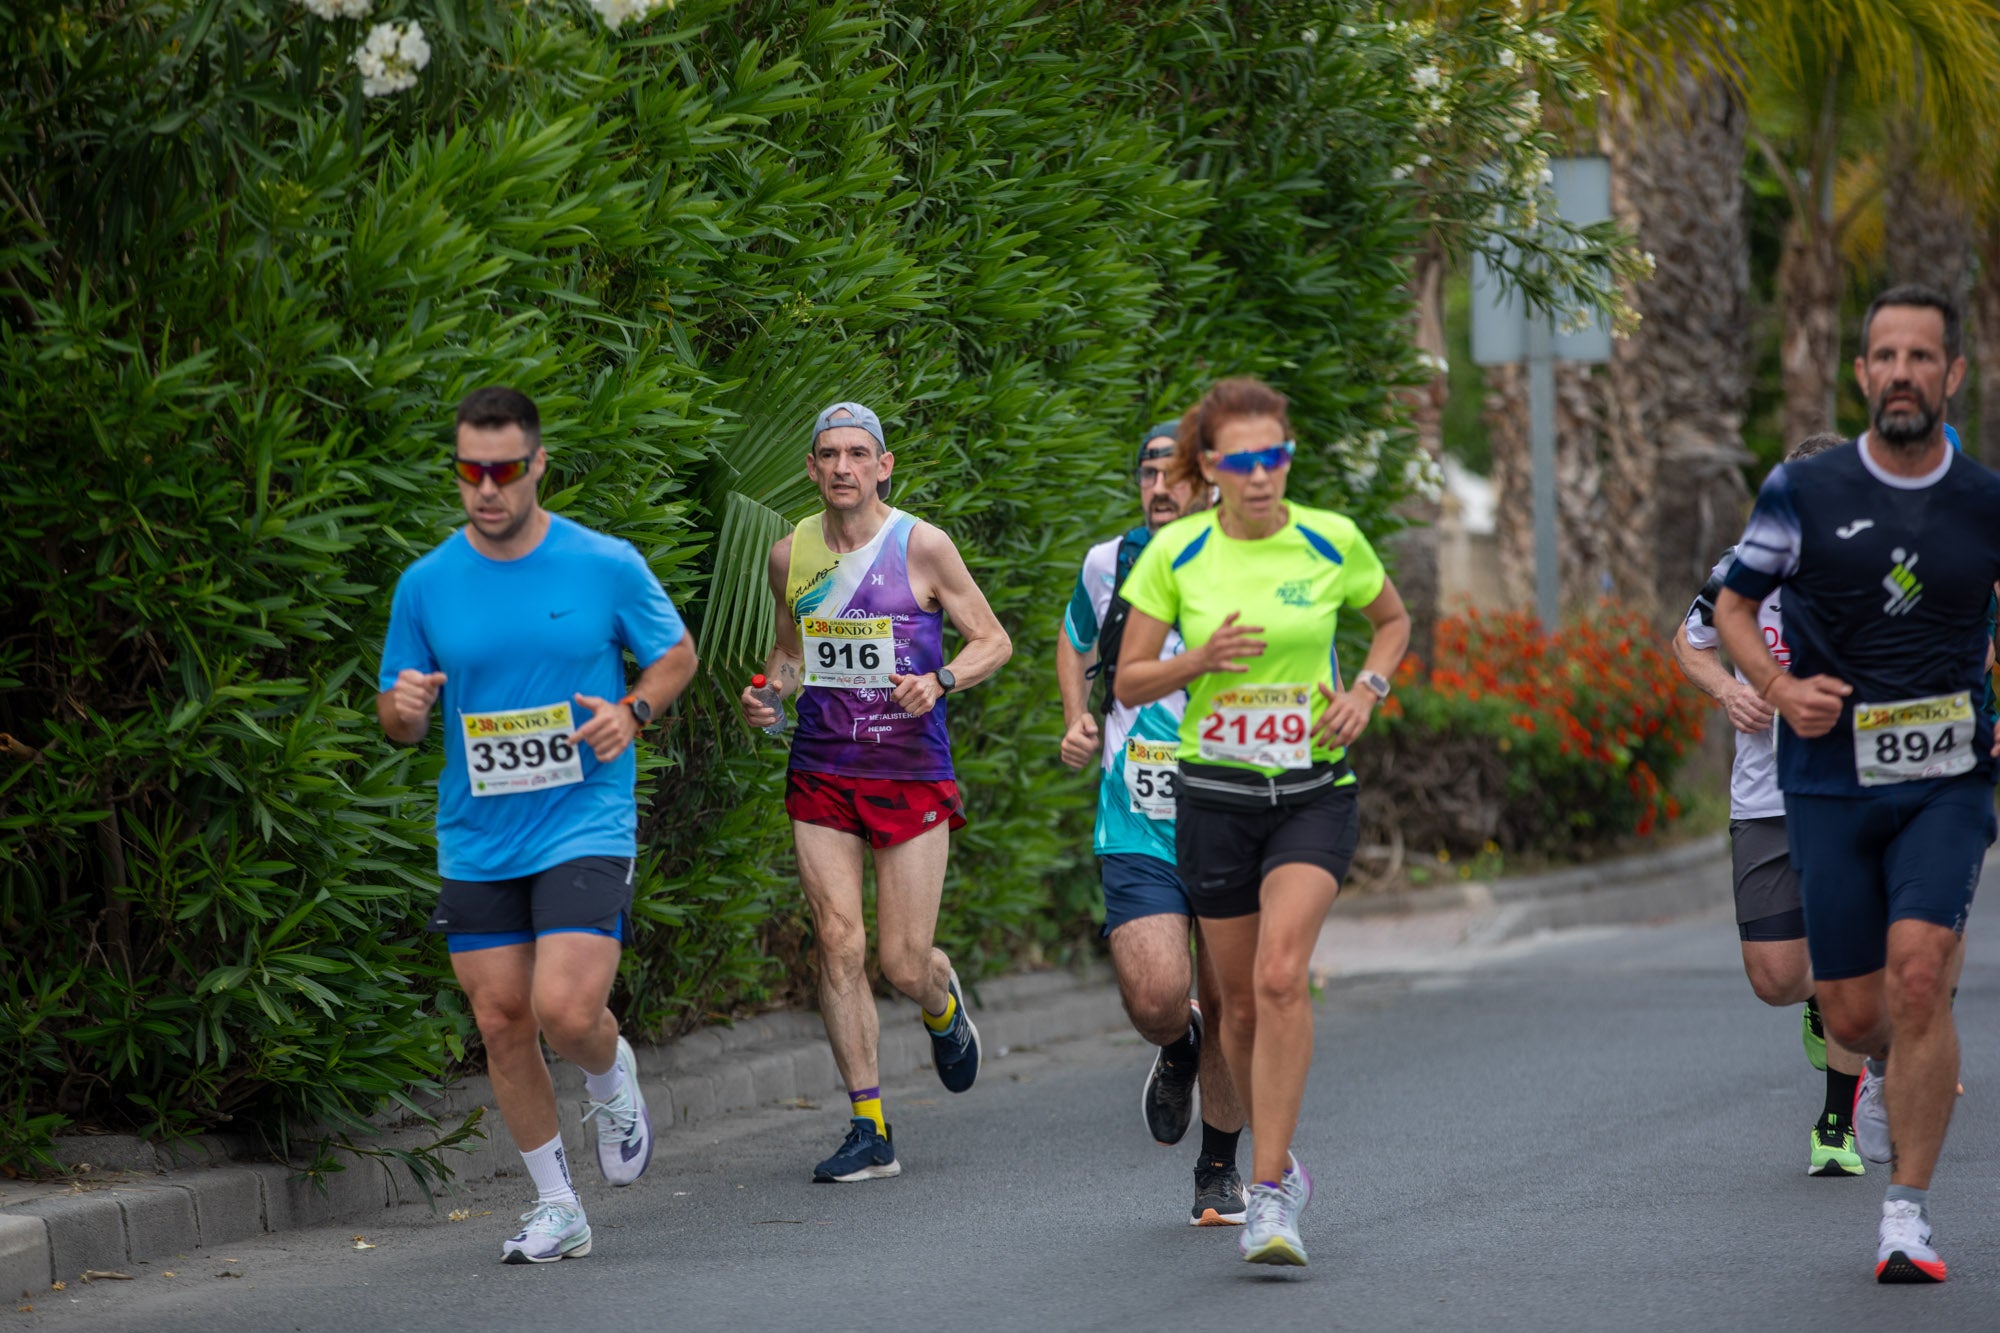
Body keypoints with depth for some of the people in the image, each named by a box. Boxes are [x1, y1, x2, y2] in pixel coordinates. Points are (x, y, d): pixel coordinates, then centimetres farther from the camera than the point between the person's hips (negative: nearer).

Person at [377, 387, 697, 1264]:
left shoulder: (606, 566, -4)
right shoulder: (426, 584, 2)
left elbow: (676, 654, 10)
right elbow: (397, 720, 10)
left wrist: (632, 713, -9)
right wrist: (405, 707, -14)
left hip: (585, 825, -3)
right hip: (475, 840, 3)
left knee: (566, 1010, -18)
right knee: (501, 1024, 3)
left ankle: (612, 1078, 19)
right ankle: (557, 1211, 18)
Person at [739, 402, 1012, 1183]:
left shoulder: (921, 547, -6)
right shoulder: (790, 555, 6)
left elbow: (994, 642, 1)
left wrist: (939, 681, -18)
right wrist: (768, 693, 1)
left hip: (910, 774, -3)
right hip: (821, 774, 3)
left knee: (904, 964, -3)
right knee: (838, 942, -10)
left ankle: (943, 1005, 37)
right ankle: (869, 1132, -4)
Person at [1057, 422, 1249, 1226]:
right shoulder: (1108, 565, 1)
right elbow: (1075, 644, 23)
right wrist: (1077, 718, 6)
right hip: (1137, 826, 0)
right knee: (1155, 997, -18)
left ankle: (1219, 1171, 28)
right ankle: (1176, 1050, 20)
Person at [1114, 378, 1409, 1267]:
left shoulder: (1332, 542, -3)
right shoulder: (1175, 553, -4)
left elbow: (1392, 620, 16)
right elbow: (1129, 683, 1)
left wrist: (1366, 689, -2)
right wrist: (1199, 659, -17)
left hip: (1314, 790, -2)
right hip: (1215, 793, 2)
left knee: (1281, 976, -21)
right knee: (1241, 1003, 8)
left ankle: (1268, 1197, -21)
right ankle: (1277, 1162, 32)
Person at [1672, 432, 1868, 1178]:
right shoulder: (1745, 571, -2)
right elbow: (1689, 644, 17)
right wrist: (1727, 691, -4)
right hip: (1766, 802, 1)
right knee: (1775, 979, -3)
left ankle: (1838, 1126, 9)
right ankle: (1821, 1006, 35)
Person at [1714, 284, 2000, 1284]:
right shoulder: (1805, 492, -1)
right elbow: (1733, 604, 10)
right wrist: (1777, 687, -9)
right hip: (1830, 782, 1)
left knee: (1918, 969, -21)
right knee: (1852, 1016, 3)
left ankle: (1908, 1213, -12)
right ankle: (1890, 1072, 42)